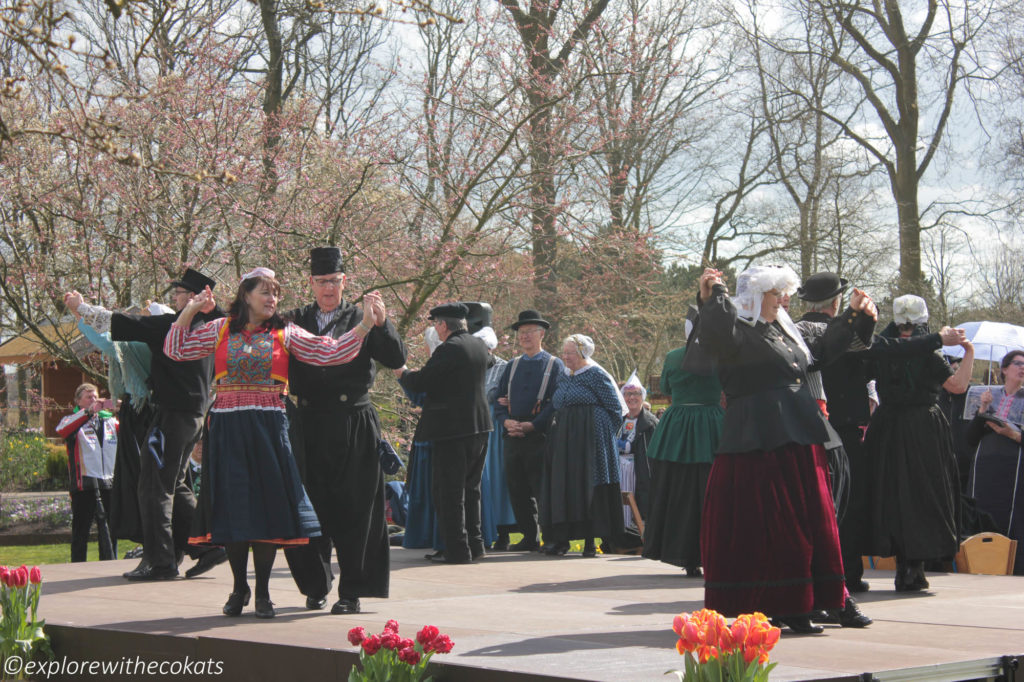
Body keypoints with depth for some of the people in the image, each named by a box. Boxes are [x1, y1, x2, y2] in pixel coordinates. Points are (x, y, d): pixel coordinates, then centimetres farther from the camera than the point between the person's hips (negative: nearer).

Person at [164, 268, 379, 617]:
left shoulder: (285, 333, 6)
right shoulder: (220, 330, 8)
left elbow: (331, 353, -1)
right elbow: (175, 349, 10)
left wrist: (366, 324, -9)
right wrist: (190, 310, 1)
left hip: (268, 427, 0)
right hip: (227, 428, 0)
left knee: (268, 504, -2)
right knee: (233, 506, 2)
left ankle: (263, 591, 9)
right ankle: (239, 587, 17)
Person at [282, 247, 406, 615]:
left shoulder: (362, 320, 5)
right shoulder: (296, 320, 12)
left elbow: (396, 359, -6)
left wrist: (380, 323, -20)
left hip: (353, 426, -2)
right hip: (308, 425, 3)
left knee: (352, 511, -1)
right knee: (309, 506, 8)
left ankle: (352, 592, 6)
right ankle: (315, 585, 24)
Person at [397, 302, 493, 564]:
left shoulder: (449, 349, -16)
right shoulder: (479, 345, 9)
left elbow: (419, 383, -16)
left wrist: (402, 372, 7)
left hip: (453, 429, -8)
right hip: (480, 427, 8)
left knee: (448, 492, -2)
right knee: (470, 488, 17)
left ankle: (456, 549, -3)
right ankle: (474, 544, 22)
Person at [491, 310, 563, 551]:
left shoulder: (554, 365, 2)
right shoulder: (512, 366, 17)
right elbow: (497, 397, 15)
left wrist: (531, 425, -14)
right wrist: (506, 421, -5)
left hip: (540, 435, -5)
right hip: (513, 436, 5)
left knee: (542, 489, -6)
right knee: (517, 490, 5)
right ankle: (529, 538, 13)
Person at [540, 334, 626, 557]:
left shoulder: (596, 375, -6)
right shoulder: (564, 377, 14)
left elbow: (615, 408, -7)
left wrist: (602, 434, -7)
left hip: (590, 437, -7)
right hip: (563, 437, 7)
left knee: (588, 486, -7)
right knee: (561, 485, 2)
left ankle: (590, 540, -3)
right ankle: (561, 539, 4)